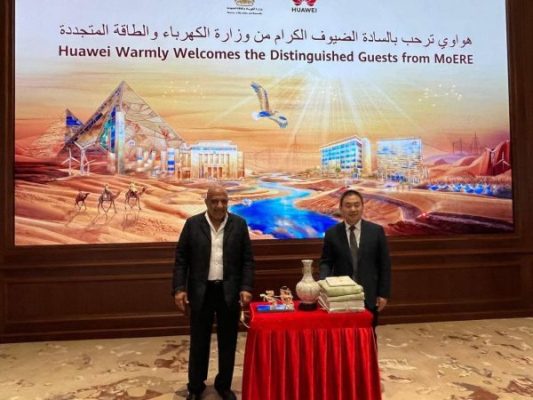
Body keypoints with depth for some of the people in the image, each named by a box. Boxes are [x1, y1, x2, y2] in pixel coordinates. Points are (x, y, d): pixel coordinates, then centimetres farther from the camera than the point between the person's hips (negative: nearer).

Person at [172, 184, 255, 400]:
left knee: (228, 342, 12)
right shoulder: (192, 224, -2)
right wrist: (179, 288, -7)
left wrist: (246, 288, -8)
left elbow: (247, 260, 1)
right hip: (201, 291, 0)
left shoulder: (239, 224, -1)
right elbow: (181, 259, 0)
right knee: (198, 342, 12)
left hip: (230, 292, 1)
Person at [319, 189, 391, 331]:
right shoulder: (332, 233, -1)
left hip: (369, 296, 0)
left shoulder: (376, 231, -2)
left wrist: (383, 293, -1)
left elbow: (384, 264, 1)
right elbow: (326, 262, 2)